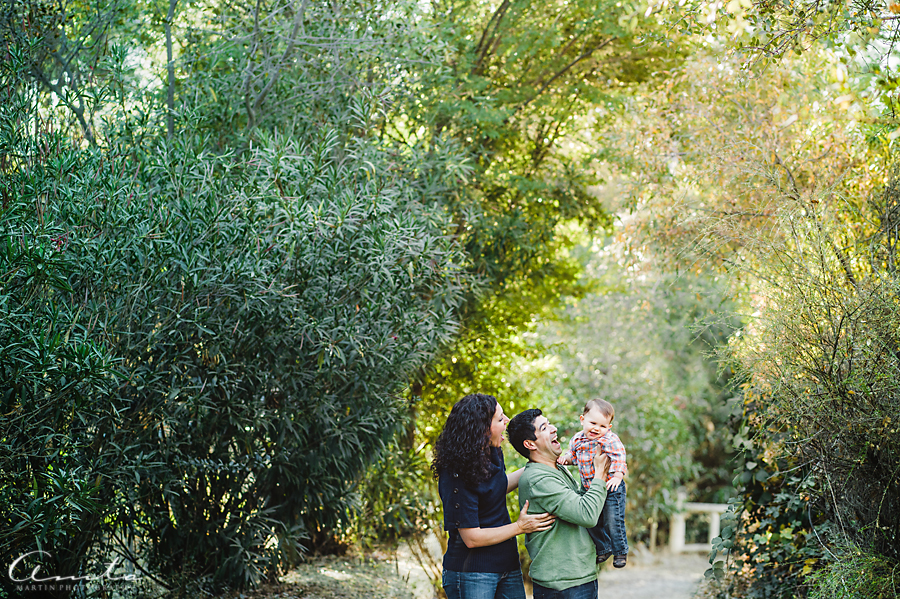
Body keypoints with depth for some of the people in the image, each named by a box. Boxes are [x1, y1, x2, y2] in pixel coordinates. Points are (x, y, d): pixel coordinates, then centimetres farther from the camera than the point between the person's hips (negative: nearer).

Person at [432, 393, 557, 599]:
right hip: (472, 572, -8)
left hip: (507, 565, 8)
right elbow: (472, 538, -19)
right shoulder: (457, 475, -22)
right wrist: (520, 527, -14)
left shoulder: (491, 453, 2)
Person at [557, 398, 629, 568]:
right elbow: (573, 454, 17)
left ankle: (620, 551, 18)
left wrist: (617, 476, -38)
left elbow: (619, 459, -27)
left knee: (613, 522, -3)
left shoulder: (611, 440, -18)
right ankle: (603, 549, 36)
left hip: (611, 489, -6)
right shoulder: (577, 440, 1)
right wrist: (566, 458, -4)